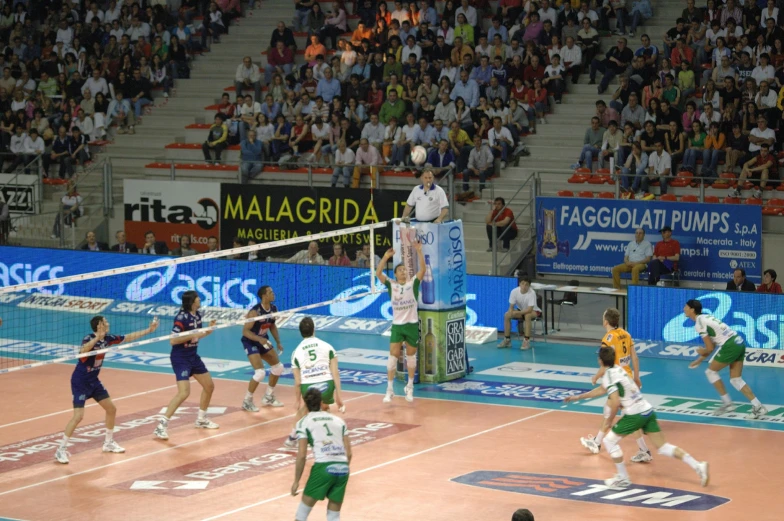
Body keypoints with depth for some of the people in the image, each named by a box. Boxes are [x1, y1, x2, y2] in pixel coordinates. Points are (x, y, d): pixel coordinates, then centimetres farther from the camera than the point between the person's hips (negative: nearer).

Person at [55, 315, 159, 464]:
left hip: (93, 381, 9)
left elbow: (129, 337, 11)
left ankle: (108, 443, 30)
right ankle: (61, 450, -8)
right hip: (80, 382, -9)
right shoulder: (89, 339, -24)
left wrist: (149, 330, 12)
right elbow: (83, 351, -48)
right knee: (78, 416, -17)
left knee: (111, 409, 13)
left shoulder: (107, 339, -1)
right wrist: (97, 338, -60)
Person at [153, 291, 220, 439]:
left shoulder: (197, 314, 4)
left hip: (193, 357, 9)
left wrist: (208, 330, 0)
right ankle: (162, 425, -16)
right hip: (180, 358, -9)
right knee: (184, 392, -20)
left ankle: (201, 419, 36)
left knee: (209, 386, 18)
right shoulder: (182, 317, -21)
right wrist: (192, 335, -27)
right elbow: (173, 340, -25)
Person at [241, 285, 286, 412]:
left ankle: (268, 397, 30)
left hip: (263, 341, 9)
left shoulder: (273, 309, -4)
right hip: (251, 342, -9)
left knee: (278, 367, 13)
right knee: (260, 372, -20)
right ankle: (247, 401, -2)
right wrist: (259, 339, -40)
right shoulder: (255, 311, -28)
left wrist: (278, 342, 5)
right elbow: (245, 331, -27)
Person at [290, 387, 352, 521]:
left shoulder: (304, 423, 10)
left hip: (323, 466, -4)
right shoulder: (338, 421, 21)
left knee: (305, 507, 16)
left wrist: (296, 481, 8)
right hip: (343, 468, 4)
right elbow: (349, 453, 16)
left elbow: (301, 456, 2)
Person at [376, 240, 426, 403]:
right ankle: (389, 390, -1)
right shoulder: (391, 285, 0)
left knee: (411, 356, 9)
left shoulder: (413, 284, -1)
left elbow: (423, 269, -14)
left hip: (412, 324, 0)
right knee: (393, 356, -5)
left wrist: (419, 251, -23)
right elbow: (378, 273, -12)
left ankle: (410, 388, 21)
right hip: (397, 325, 0)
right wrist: (386, 257, -22)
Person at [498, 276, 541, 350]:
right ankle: (507, 339, -5)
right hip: (521, 311, 5)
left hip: (534, 311, -5)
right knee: (506, 315, -16)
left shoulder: (532, 293, -29)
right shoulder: (514, 291, -18)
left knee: (527, 315, -38)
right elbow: (511, 307, -11)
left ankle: (527, 341, -33)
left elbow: (529, 309, -33)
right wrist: (511, 314, -33)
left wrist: (517, 312, -40)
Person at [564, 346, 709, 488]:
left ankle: (623, 479, 12)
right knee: (663, 447, 7)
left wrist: (610, 419, -3)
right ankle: (698, 466, -4)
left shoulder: (609, 376, -11)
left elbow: (615, 402, -22)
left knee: (609, 441, 8)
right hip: (648, 411, 8)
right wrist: (578, 397, 37)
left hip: (635, 414, -8)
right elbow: (601, 390, 32)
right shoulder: (618, 369, 16)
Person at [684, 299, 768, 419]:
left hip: (730, 345, -9)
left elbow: (710, 348, -7)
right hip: (739, 343, 9)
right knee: (735, 380, 10)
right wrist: (699, 360, 25)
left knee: (711, 371, 7)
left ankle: (727, 403, 8)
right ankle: (758, 407, 3)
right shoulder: (706, 317, 20)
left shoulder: (699, 323, -9)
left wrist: (701, 352, 15)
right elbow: (712, 345, 24)